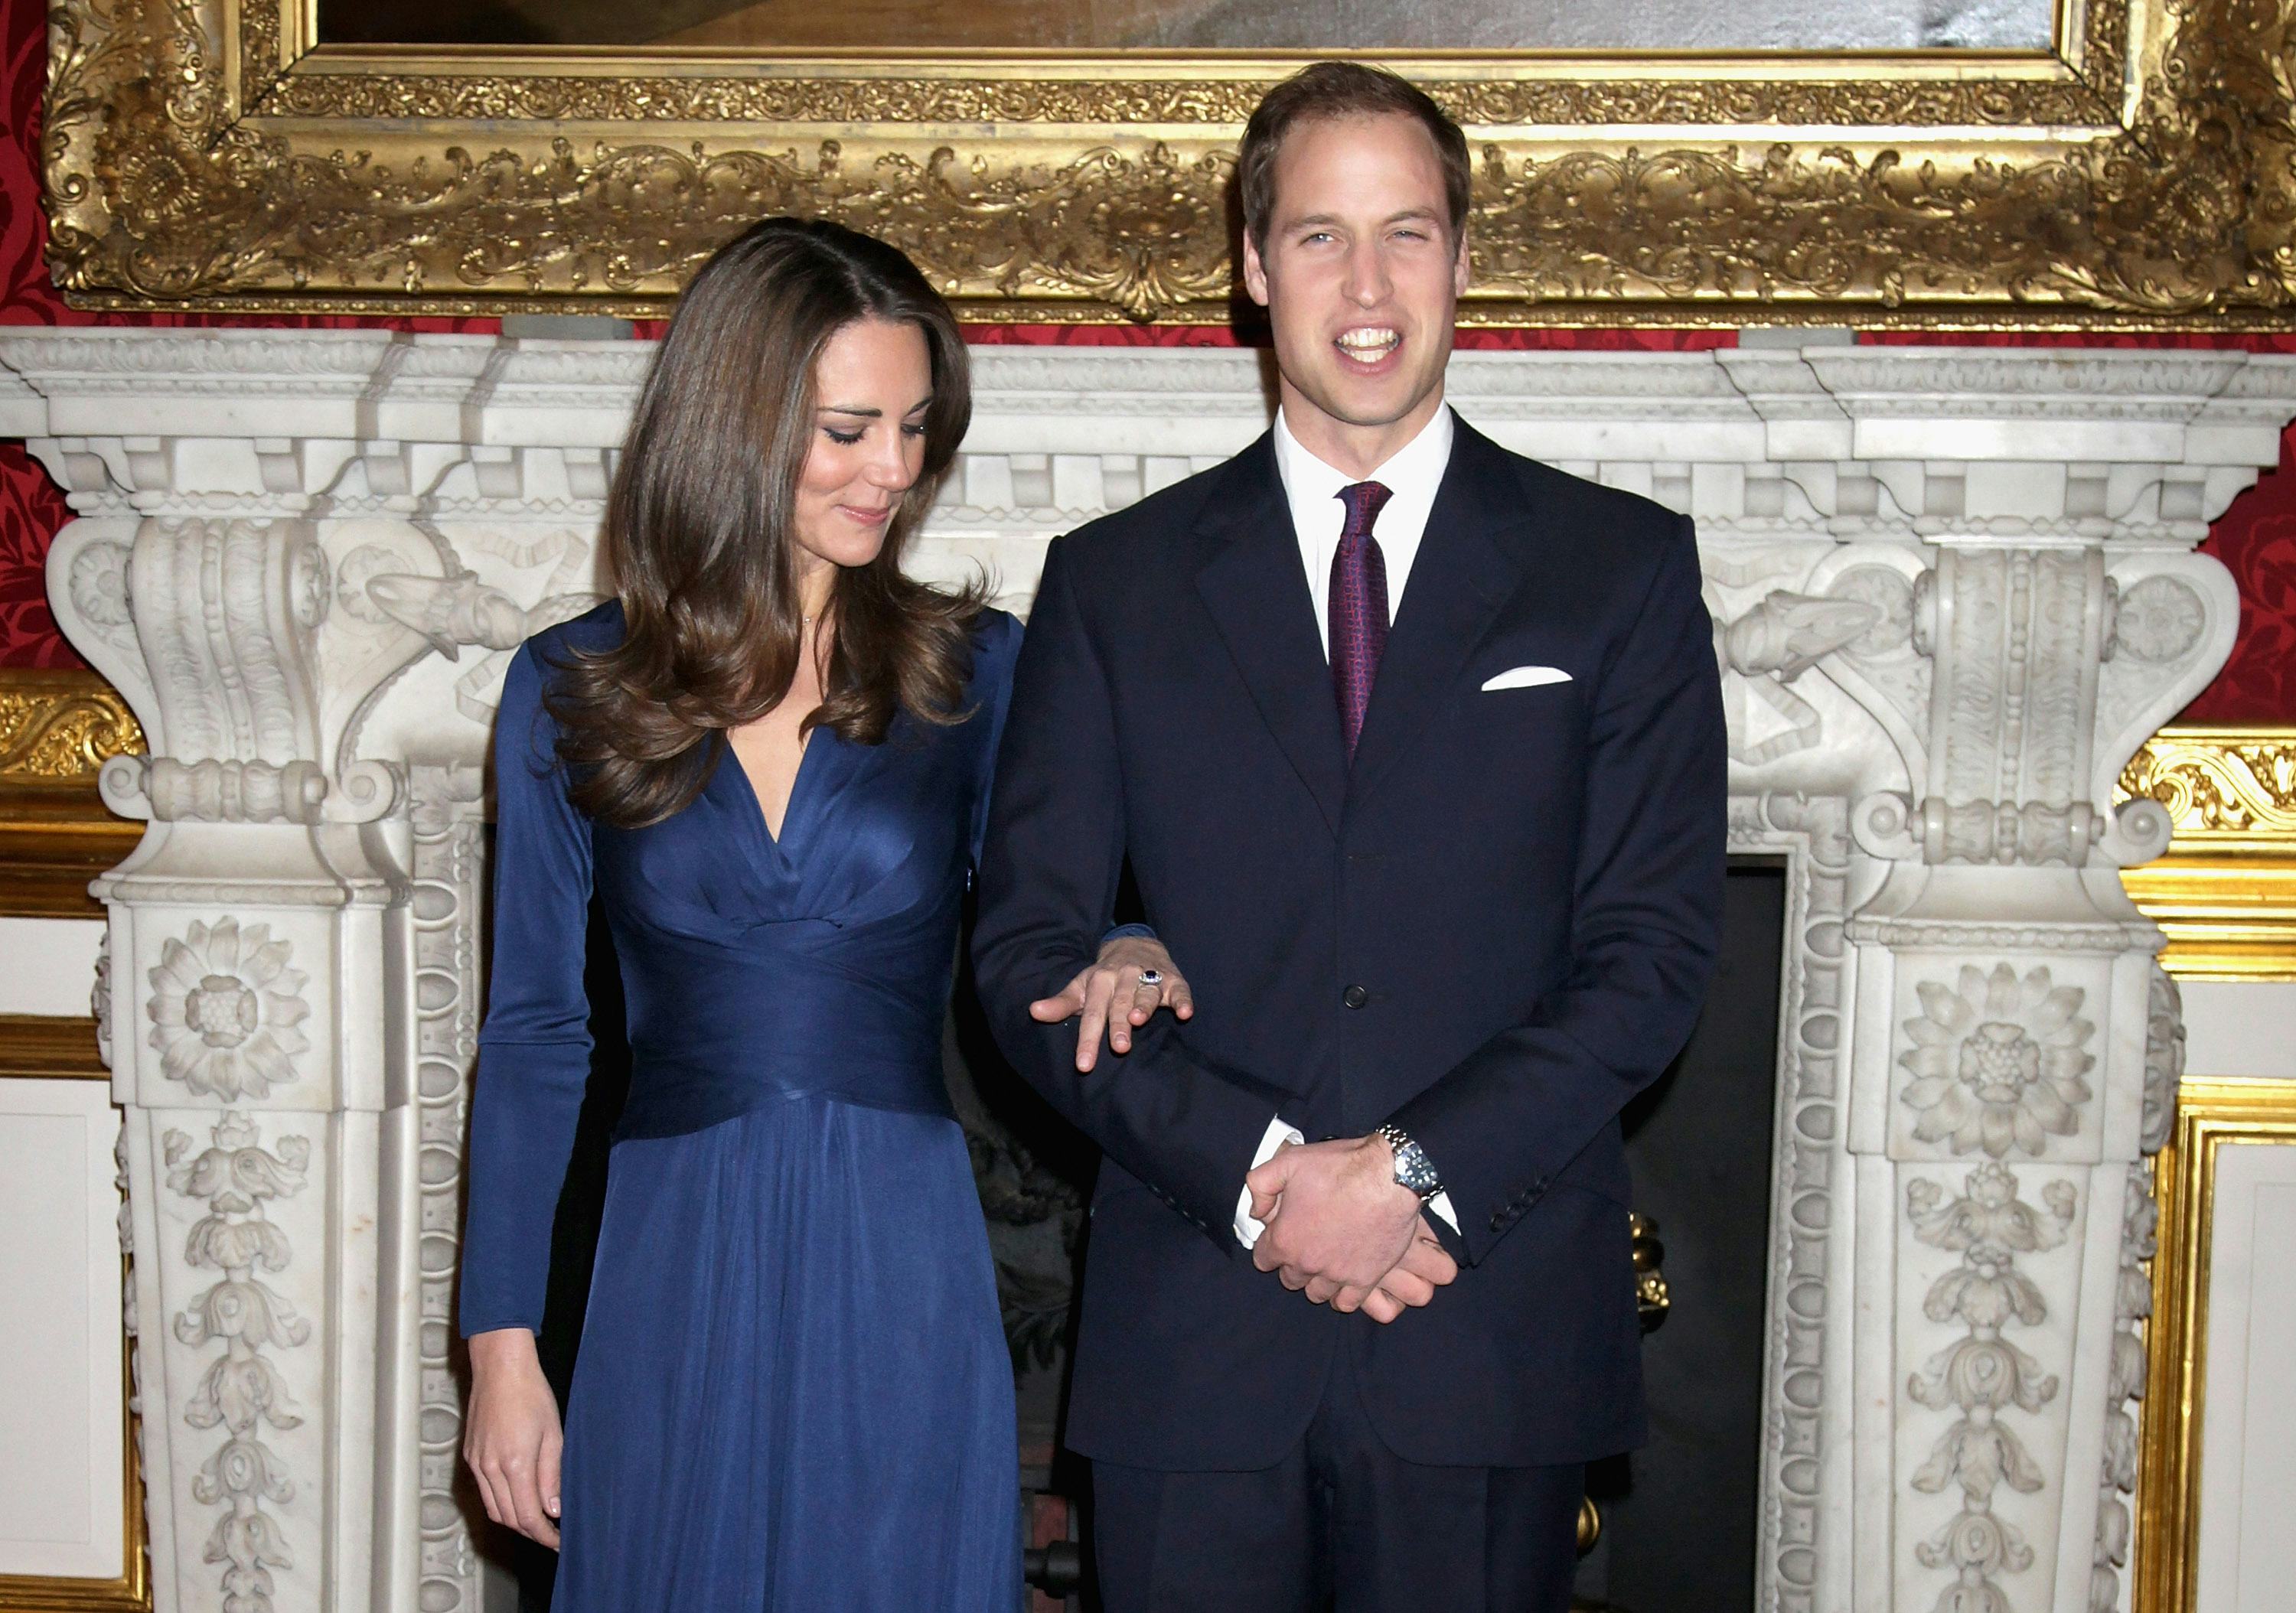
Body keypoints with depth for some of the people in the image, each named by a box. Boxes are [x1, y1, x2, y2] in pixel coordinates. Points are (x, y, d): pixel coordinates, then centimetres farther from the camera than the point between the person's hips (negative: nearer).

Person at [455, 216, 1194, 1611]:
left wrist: (1123, 961, -15)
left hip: (903, 1281, 0)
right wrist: (503, 1341, 3)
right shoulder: (572, 690, 2)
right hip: (675, 1278, 0)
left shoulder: (976, 672, 1)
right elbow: (533, 1030, 5)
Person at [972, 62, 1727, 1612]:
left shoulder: (1621, 567, 6)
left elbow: (1658, 944, -1)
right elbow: (1029, 949, 2)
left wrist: (1416, 1173, -12)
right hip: (1189, 1348, 1)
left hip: (1495, 1332, 0)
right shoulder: (1115, 582, 8)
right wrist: (1254, 1171, -11)